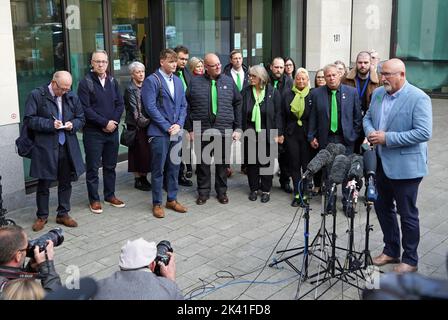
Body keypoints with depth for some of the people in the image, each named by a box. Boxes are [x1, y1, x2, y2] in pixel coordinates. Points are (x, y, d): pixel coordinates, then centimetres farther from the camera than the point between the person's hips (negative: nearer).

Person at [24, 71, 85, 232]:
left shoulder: (72, 97, 7)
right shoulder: (36, 95, -5)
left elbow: (81, 118, 14)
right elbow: (29, 119, -9)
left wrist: (73, 125, -8)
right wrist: (50, 124, -19)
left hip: (67, 146, 4)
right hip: (45, 147, -4)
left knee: (66, 182, 12)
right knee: (44, 183, 6)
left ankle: (63, 214, 27)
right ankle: (42, 216, 21)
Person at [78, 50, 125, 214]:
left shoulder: (113, 82, 10)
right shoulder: (85, 83, -7)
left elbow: (120, 104, 8)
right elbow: (85, 109, -13)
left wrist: (114, 122, -7)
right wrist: (105, 123, -15)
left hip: (112, 131, 5)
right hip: (93, 132, -5)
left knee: (110, 166, 13)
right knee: (93, 167, 3)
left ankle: (110, 195, 26)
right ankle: (94, 199, 13)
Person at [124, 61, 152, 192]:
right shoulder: (130, 89, -8)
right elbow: (134, 109, -13)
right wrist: (144, 121, -17)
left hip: (147, 124, 6)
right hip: (136, 125, -6)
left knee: (146, 151, 6)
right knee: (138, 151, -2)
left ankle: (144, 177, 16)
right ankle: (138, 179, 8)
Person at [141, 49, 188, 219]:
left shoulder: (178, 81, 13)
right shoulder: (151, 81, -8)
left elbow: (183, 105, 13)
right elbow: (150, 107, -14)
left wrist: (179, 124, -3)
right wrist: (167, 127, -14)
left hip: (176, 132, 6)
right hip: (159, 133, -6)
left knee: (174, 167, 12)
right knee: (158, 169, 2)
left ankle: (172, 200, 24)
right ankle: (157, 204, 12)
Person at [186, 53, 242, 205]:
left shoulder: (229, 81, 7)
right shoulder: (195, 82, 3)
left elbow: (237, 105, 9)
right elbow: (188, 106, 4)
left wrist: (237, 128, 4)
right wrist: (191, 129, 0)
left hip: (224, 130, 1)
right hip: (202, 131, 0)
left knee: (222, 163, 8)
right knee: (202, 163, 7)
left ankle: (222, 191, 22)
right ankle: (203, 191, 21)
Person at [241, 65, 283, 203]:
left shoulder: (273, 93, -4)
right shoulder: (246, 92, 1)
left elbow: (277, 114, -3)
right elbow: (241, 112, 2)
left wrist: (278, 134, -6)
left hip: (267, 134, -2)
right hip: (250, 133, 2)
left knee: (266, 162, 6)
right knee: (251, 162, 7)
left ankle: (266, 190, 18)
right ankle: (253, 189, 21)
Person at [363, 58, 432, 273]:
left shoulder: (418, 98, -17)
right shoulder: (378, 94, 5)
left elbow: (424, 133, -23)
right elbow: (367, 118, 16)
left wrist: (387, 138, -24)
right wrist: (370, 132, -8)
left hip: (405, 166, -7)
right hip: (381, 163, 7)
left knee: (407, 214, 7)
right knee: (383, 207, 18)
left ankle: (410, 260, 24)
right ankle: (390, 251, 36)